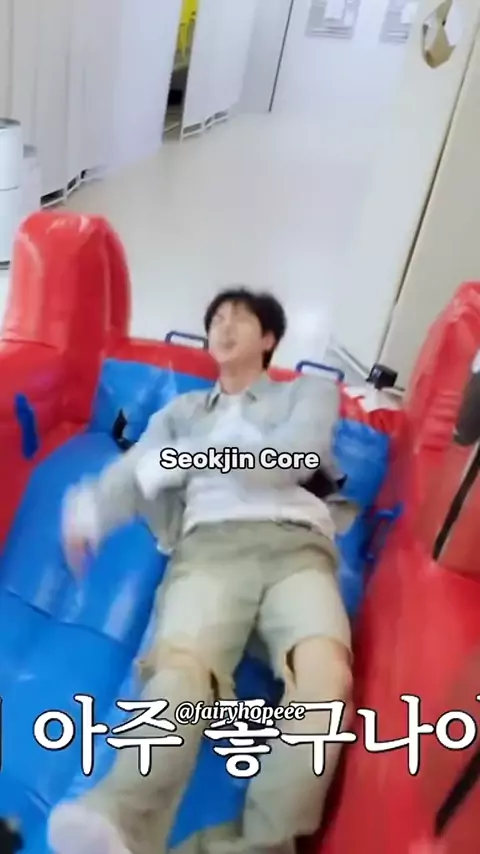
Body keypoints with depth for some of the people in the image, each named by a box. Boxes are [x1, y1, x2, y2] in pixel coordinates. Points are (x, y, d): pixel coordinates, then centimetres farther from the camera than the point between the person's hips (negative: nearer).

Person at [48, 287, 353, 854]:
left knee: (324, 673, -34)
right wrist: (91, 511, -12)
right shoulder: (182, 410, 31)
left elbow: (294, 457, 4)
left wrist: (189, 458, 1)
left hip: (295, 544, 0)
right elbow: (134, 469, 13)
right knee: (182, 664, -33)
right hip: (210, 545, 1)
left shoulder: (311, 392, 27)